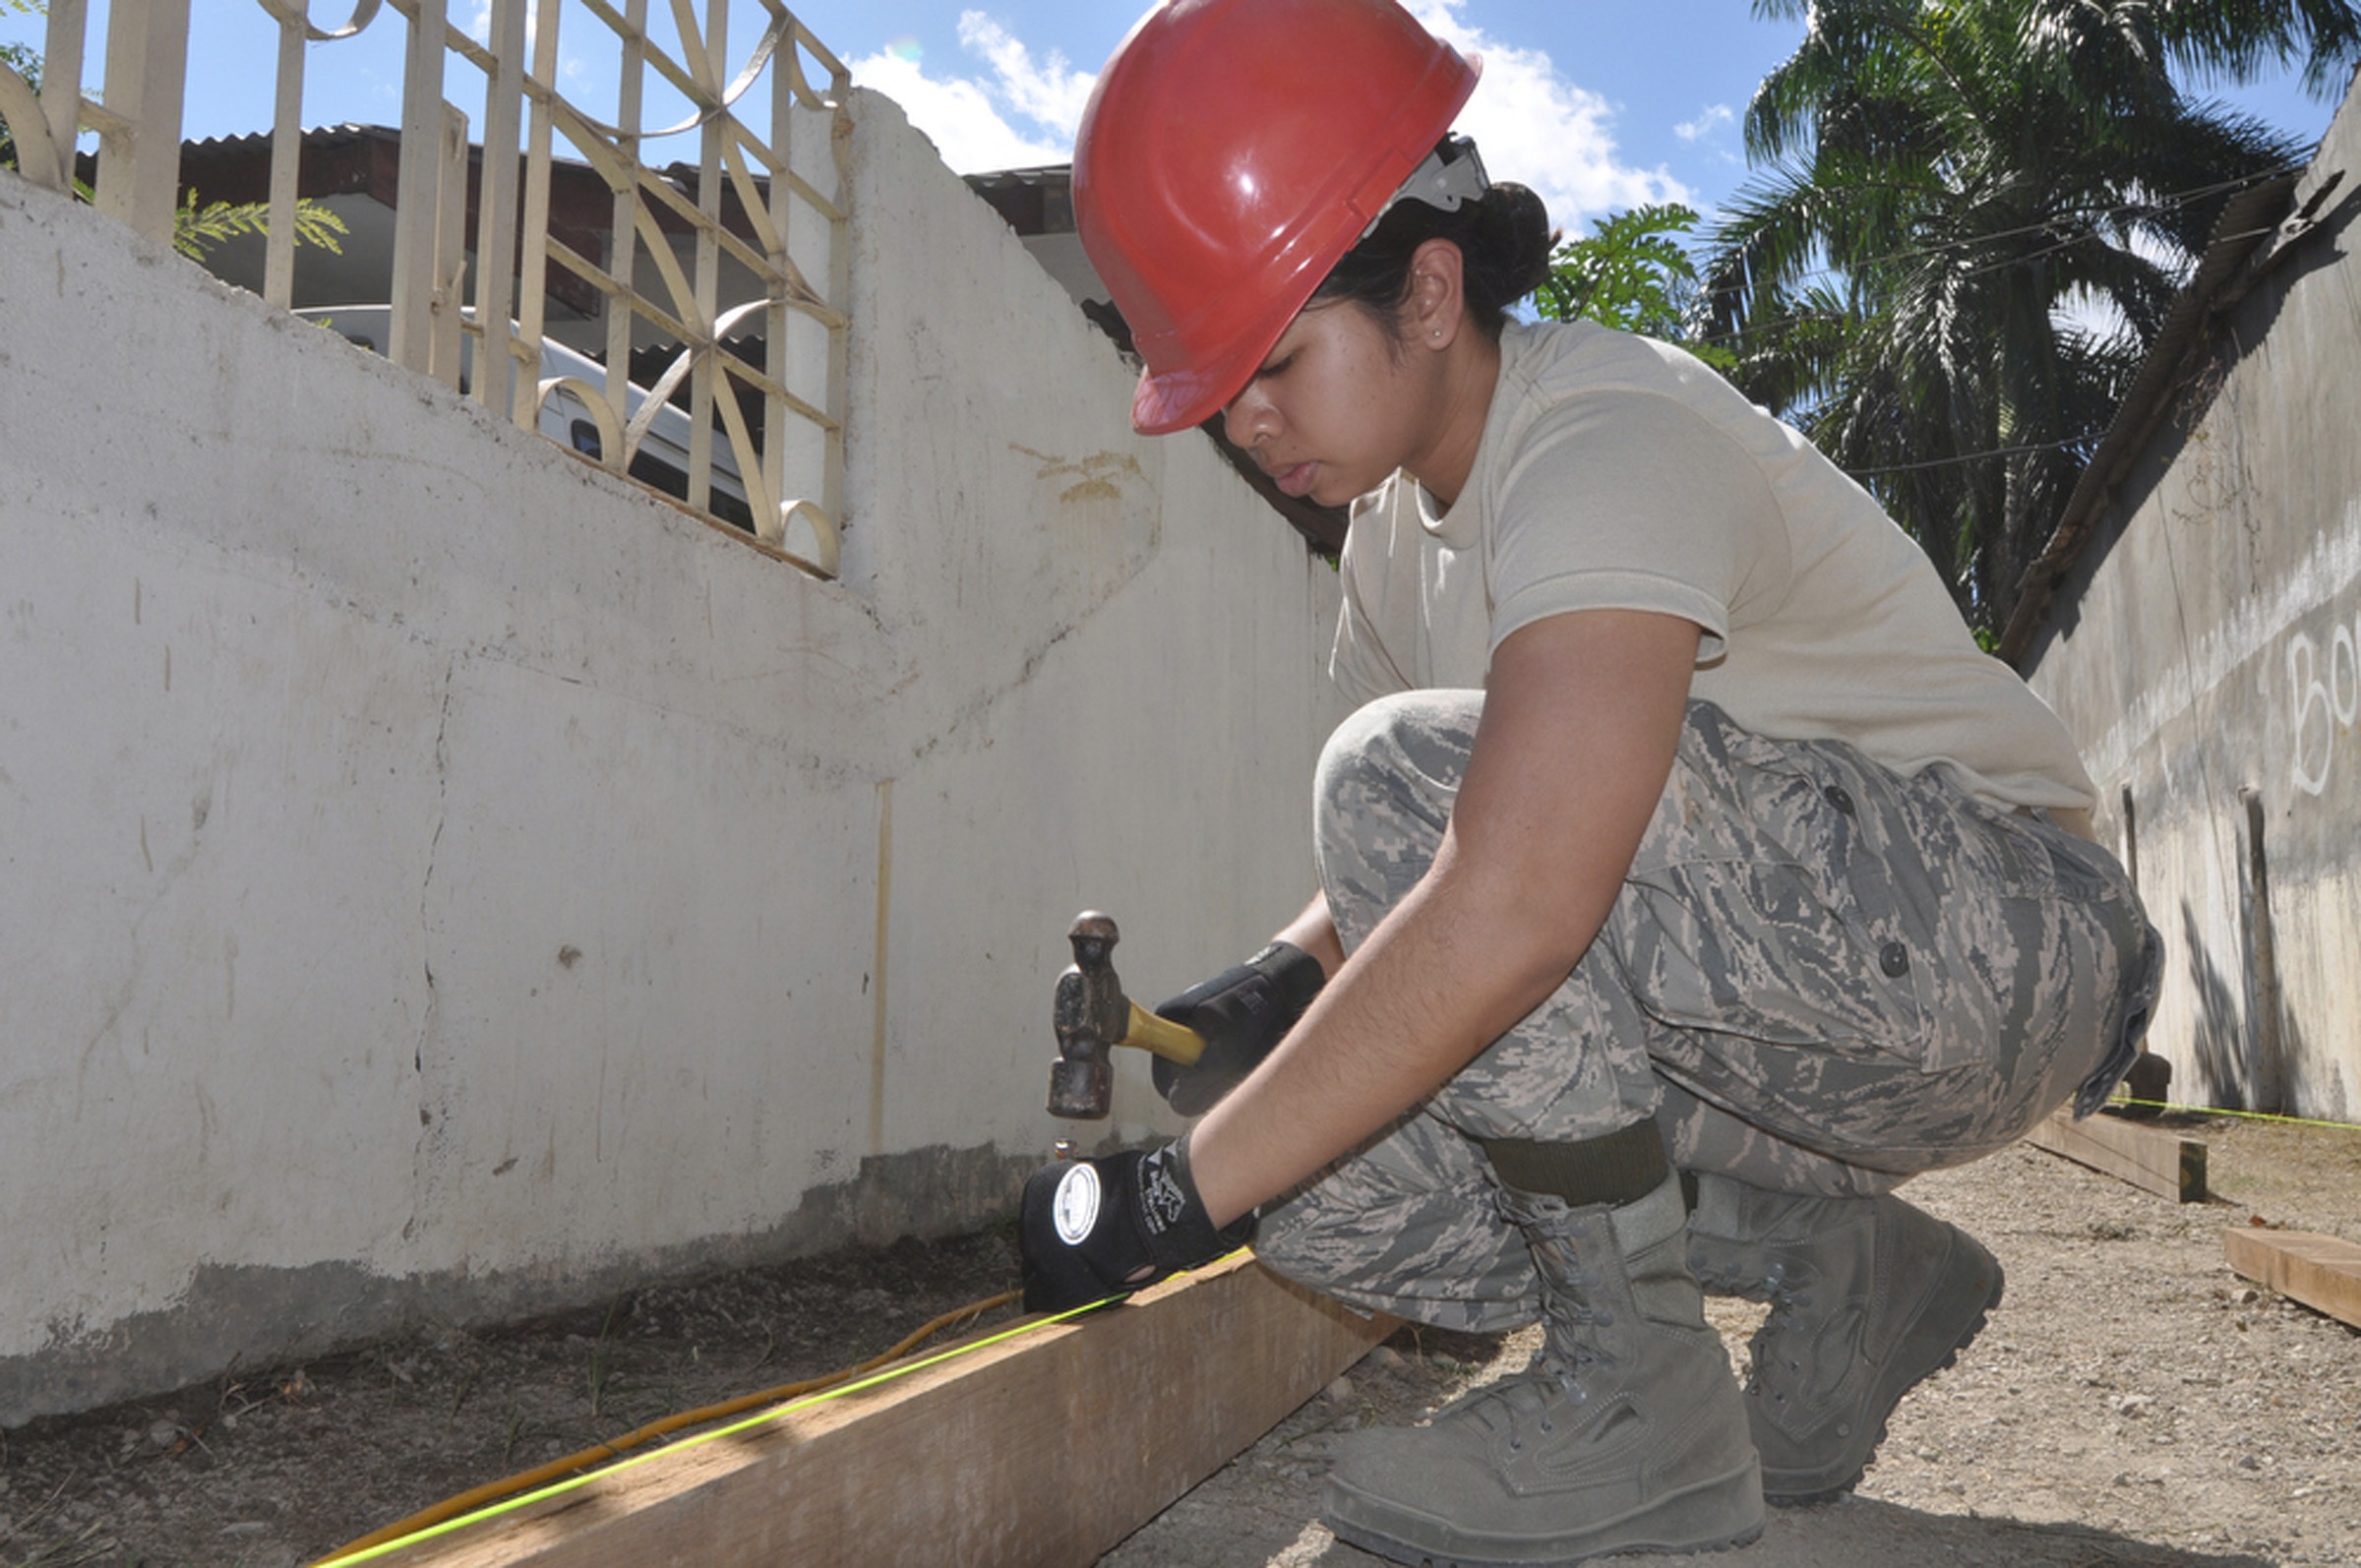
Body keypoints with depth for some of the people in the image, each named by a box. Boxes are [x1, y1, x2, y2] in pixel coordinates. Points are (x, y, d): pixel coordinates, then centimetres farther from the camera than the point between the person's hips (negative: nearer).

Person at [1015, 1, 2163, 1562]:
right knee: (1312, 1156, -7)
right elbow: (1423, 861, 12)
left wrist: (1176, 1194, -33)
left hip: (1990, 932, -8)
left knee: (1408, 773, -30)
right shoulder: (1400, 519, 6)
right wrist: (1283, 978, -10)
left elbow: (1511, 906, -38)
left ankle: (1643, 1403, -17)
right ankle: (1837, 1263, 4)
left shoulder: (1613, 438, -24)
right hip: (1789, 1015, 9)